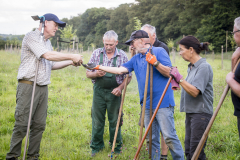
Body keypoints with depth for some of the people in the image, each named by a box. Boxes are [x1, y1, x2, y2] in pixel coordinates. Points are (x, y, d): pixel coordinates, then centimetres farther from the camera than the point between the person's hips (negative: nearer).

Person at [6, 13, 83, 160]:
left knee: (39, 125, 5)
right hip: (28, 86, -8)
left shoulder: (48, 42, 21)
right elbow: (47, 55, -17)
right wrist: (72, 56, -12)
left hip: (43, 88, 8)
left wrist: (70, 63, 12)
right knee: (22, 124, -8)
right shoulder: (32, 37, -6)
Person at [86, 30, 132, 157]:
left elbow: (128, 76, 2)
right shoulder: (97, 53, 2)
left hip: (114, 92, -1)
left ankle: (116, 147, 20)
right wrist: (96, 74, -17)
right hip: (99, 91, 1)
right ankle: (96, 146, 21)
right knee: (97, 120, 6)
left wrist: (120, 87, -13)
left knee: (115, 121, 5)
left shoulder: (122, 55, 0)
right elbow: (88, 73, 5)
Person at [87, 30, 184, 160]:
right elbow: (120, 70, 12)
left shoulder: (159, 51, -2)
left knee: (169, 136, -8)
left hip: (163, 103, -7)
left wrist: (155, 63, -22)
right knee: (152, 138, 11)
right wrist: (99, 67, 10)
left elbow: (169, 72, -8)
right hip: (147, 104, 7)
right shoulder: (136, 58, 17)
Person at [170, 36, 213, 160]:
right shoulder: (191, 67, 13)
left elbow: (195, 92, -23)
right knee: (188, 150, 13)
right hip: (190, 112, 10)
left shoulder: (204, 67, -14)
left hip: (201, 113, -10)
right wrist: (177, 81, 10)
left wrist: (179, 78, -20)